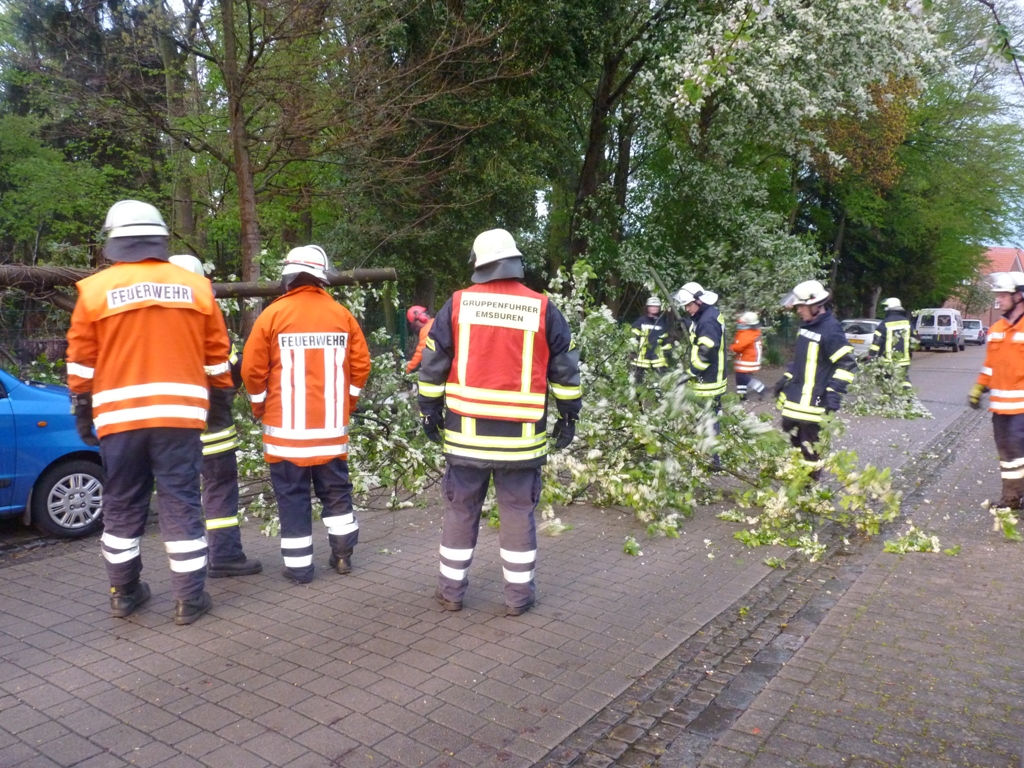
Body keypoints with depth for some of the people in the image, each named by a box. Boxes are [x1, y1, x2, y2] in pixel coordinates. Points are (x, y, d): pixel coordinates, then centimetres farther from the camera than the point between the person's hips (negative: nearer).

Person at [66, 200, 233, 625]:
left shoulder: (95, 290, 2)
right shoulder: (196, 287, 6)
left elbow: (81, 361, 3)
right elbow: (217, 356, 9)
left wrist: (82, 411, 12)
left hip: (119, 415, 0)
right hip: (180, 412, 0)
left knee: (122, 506, 13)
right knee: (181, 505, 4)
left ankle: (124, 593, 24)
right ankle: (189, 598, 8)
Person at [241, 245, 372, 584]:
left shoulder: (273, 314, -6)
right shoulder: (342, 315, 2)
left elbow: (253, 368, -5)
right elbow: (360, 364, 5)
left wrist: (261, 407, 10)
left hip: (287, 426, -2)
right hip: (331, 424, 3)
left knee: (292, 494, 6)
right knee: (336, 488, 15)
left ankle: (298, 566, 10)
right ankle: (343, 554, 20)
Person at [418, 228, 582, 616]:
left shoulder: (457, 304, -1)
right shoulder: (542, 309, -1)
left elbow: (433, 366, 3)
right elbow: (565, 369, 4)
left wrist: (430, 412, 13)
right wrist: (569, 416, 15)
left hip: (466, 432, 1)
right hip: (521, 437, 0)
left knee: (460, 509, 12)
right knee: (518, 511, 9)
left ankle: (451, 590, 22)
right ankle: (519, 595, 17)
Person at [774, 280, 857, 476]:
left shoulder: (831, 329, -17)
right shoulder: (806, 324, 11)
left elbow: (847, 364, -18)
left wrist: (834, 393, -22)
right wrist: (785, 379, 22)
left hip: (812, 400, -9)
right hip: (794, 395, 9)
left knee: (809, 443, -3)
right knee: (793, 436, 19)